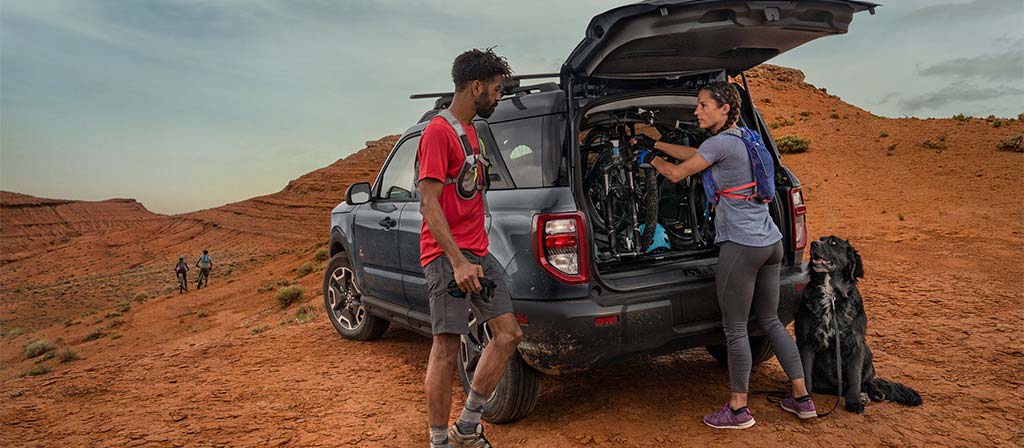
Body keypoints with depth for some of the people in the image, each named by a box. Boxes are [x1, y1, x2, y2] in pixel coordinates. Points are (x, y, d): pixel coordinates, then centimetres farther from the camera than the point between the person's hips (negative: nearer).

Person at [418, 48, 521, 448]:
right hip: (448, 256, -9)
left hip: (478, 254, 9)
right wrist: (457, 261, -23)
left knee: (508, 334, 8)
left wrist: (475, 255, 19)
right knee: (447, 348, -4)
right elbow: (429, 205, -17)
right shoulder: (438, 131, -10)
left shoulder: (469, 131, 18)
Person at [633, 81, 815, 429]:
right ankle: (801, 398, 25)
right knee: (771, 321, 18)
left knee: (735, 329, 1)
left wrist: (651, 160, 13)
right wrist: (655, 144, 31)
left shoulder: (722, 142, -12)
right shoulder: (743, 139, 15)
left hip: (741, 246, -9)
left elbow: (677, 174, -6)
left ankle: (738, 410, 12)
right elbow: (695, 154, 26)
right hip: (771, 243, 9)